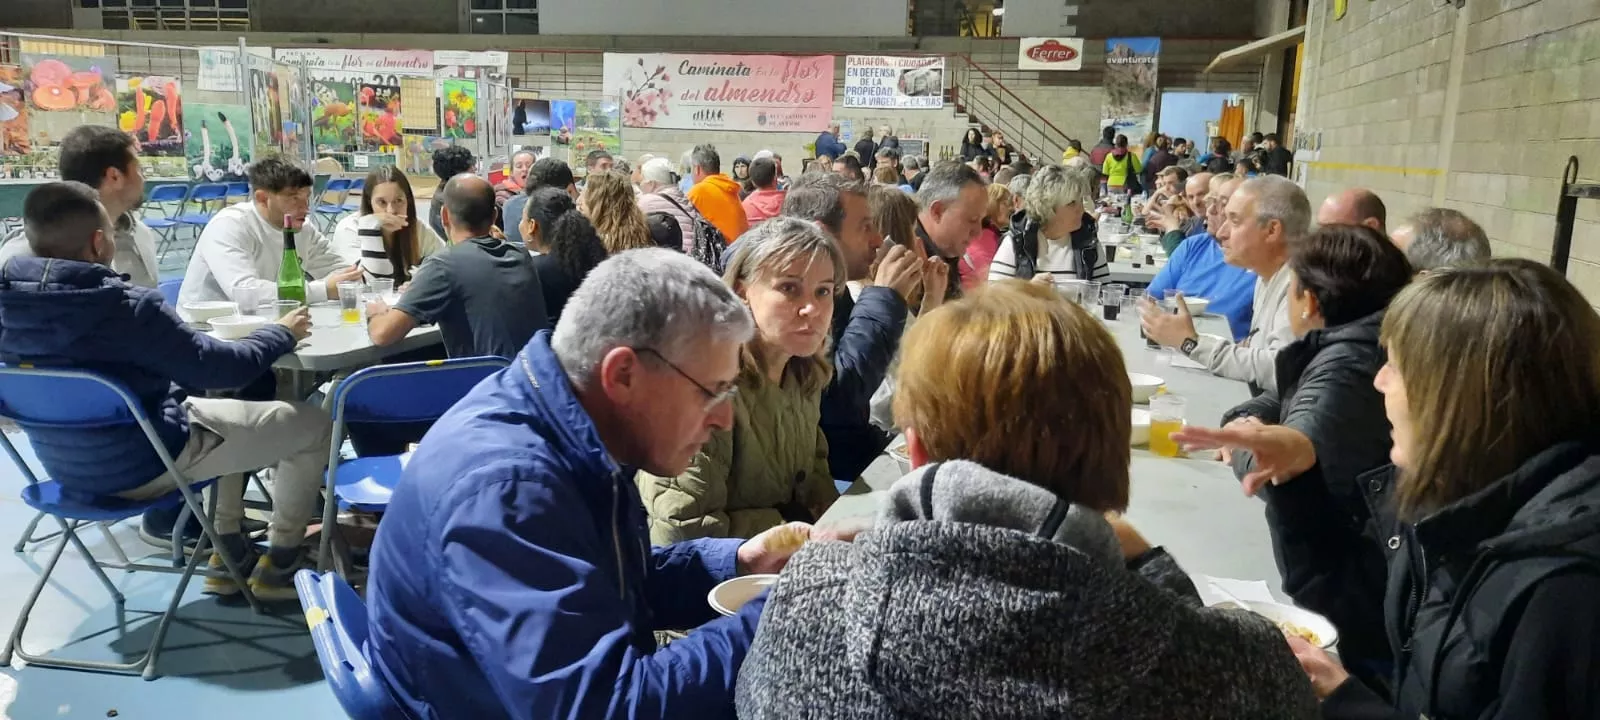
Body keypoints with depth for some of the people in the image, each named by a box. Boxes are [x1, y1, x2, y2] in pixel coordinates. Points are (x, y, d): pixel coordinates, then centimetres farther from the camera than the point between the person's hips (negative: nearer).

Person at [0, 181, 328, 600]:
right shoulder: (127, 308, -30)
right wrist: (281, 334, -1)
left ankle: (229, 555, 31)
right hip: (143, 466, -8)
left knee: (232, 413, 31)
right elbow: (221, 366, -19)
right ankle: (278, 565, 16)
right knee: (313, 424, 4)